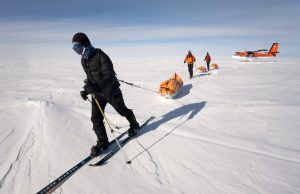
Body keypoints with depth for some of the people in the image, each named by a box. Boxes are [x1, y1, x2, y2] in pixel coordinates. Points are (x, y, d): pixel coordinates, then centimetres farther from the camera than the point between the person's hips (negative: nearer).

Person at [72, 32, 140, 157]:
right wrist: (87, 90, 2)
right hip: (98, 92, 6)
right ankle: (102, 142, 16)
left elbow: (110, 76, -28)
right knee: (96, 118, -1)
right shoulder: (83, 60, 4)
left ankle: (134, 125, 43)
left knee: (122, 111, 14)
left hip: (111, 90, -6)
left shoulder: (101, 56, -21)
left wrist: (98, 87, -43)